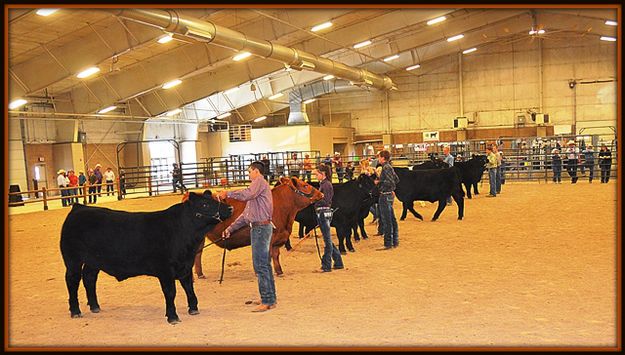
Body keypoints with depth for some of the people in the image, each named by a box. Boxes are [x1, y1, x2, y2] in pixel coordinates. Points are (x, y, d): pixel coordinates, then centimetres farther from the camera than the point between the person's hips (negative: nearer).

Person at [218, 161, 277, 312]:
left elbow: (246, 194, -27)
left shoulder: (260, 181, -6)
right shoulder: (256, 187, 24)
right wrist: (230, 228, 21)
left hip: (261, 227, -10)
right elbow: (246, 214, 24)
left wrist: (227, 193, -17)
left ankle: (267, 301, -9)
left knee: (260, 265, -10)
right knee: (264, 264, 14)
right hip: (258, 227, 10)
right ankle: (270, 298, 21)